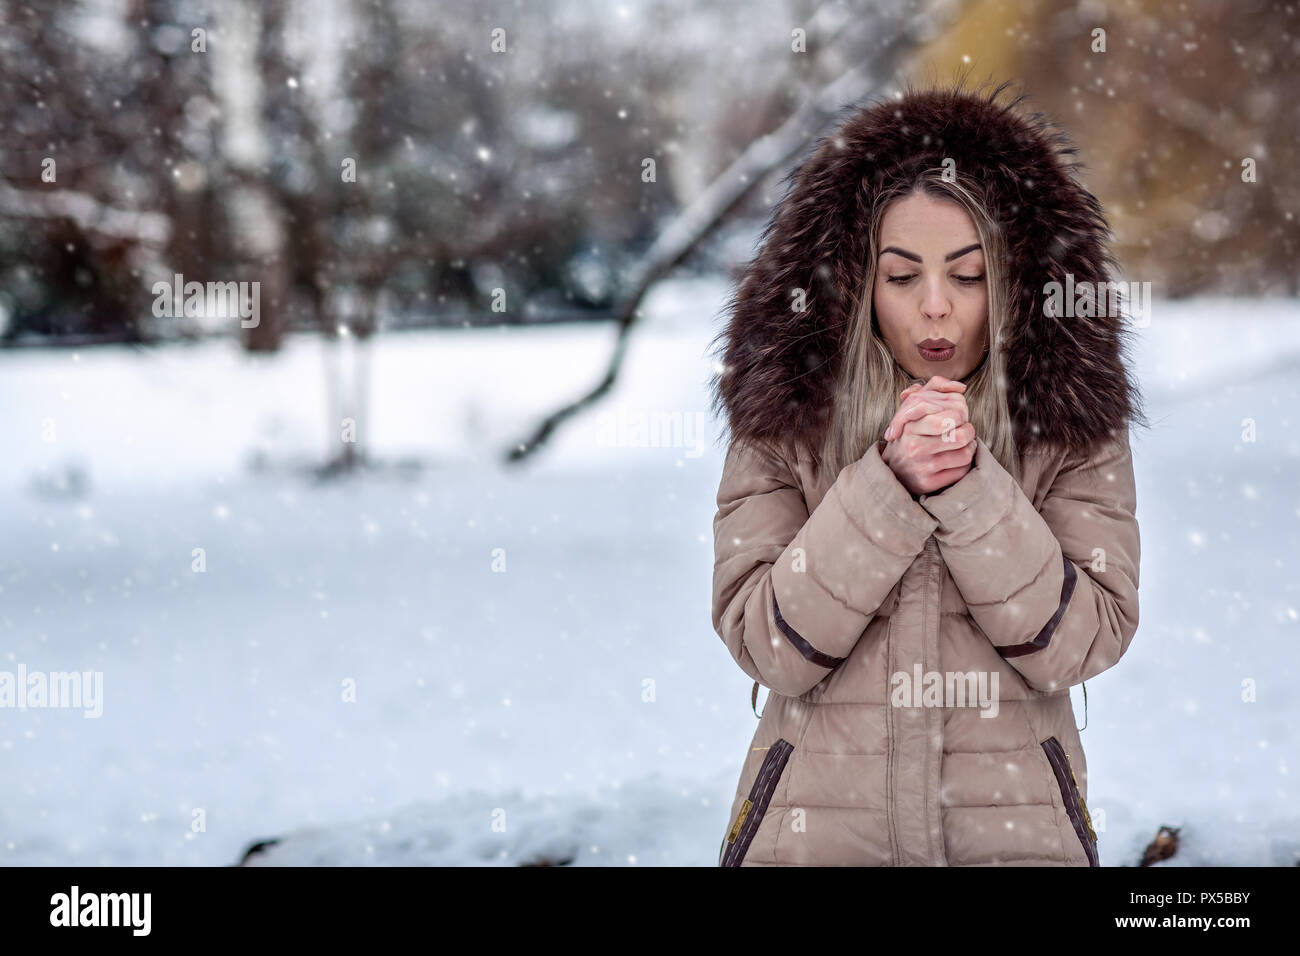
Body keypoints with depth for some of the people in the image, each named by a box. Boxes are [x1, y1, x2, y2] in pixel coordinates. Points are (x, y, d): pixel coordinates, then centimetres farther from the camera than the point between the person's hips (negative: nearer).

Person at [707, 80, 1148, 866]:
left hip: (1014, 819, 0)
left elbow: (1084, 644, -12)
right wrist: (888, 484, -23)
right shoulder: (784, 422, -5)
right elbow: (766, 647, -12)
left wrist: (972, 488, -23)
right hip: (819, 819, 0)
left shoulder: (1073, 425, -3)